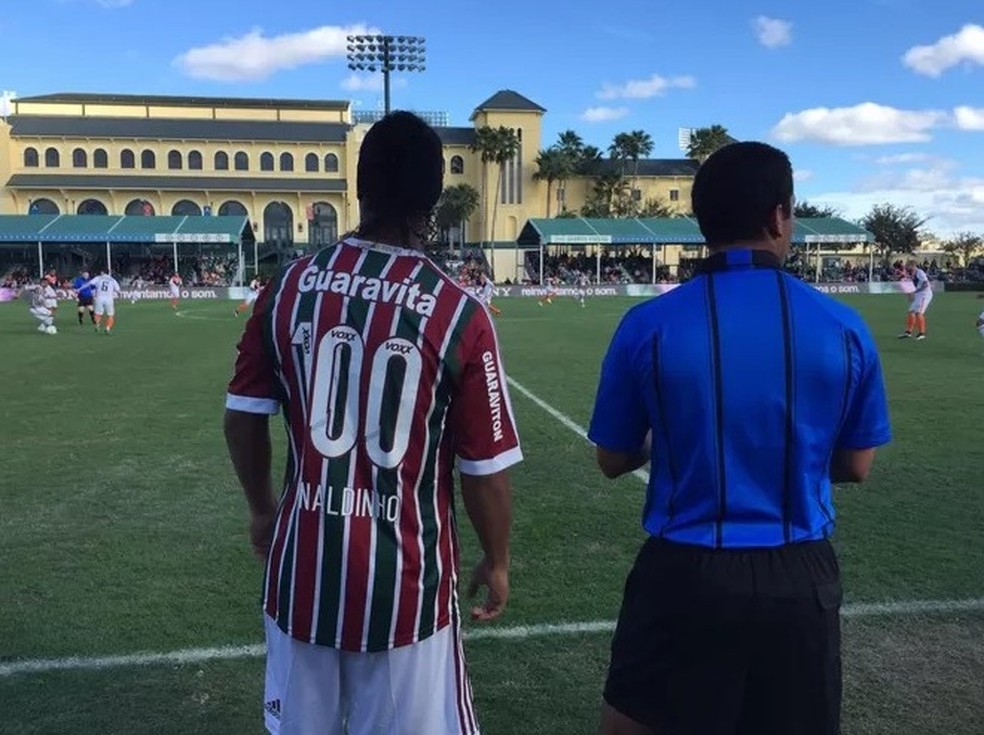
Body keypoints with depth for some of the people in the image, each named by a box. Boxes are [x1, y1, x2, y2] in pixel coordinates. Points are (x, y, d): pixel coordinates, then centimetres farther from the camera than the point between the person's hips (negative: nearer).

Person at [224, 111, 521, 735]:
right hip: (404, 574, -3)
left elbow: (244, 419, 4)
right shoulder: (458, 312, -14)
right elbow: (486, 467, -9)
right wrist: (497, 561, 8)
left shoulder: (289, 286, -4)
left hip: (304, 561, 4)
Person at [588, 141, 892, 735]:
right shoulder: (843, 328, -6)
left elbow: (614, 460, 1)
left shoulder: (649, 326, -10)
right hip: (801, 577, 2)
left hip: (685, 571, -2)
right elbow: (856, 467, 5)